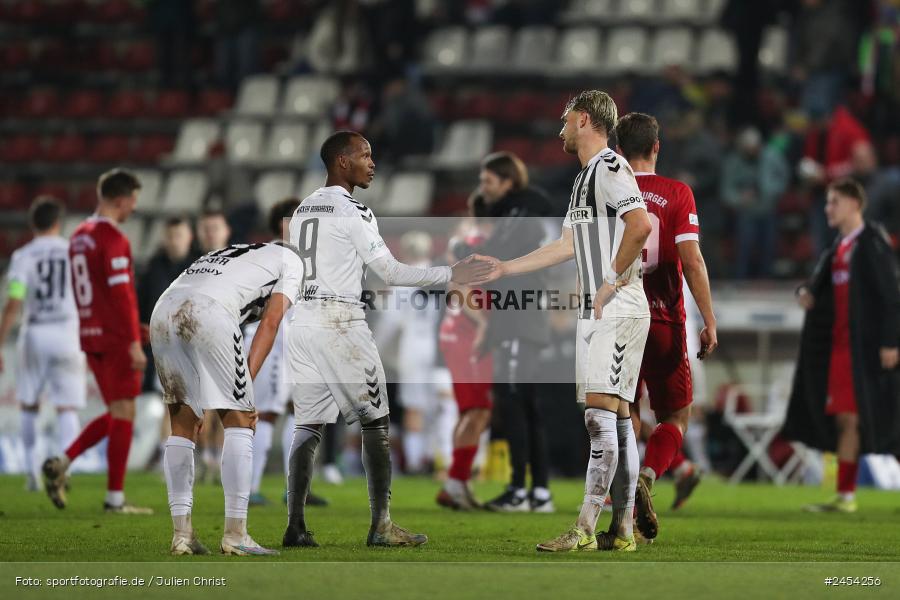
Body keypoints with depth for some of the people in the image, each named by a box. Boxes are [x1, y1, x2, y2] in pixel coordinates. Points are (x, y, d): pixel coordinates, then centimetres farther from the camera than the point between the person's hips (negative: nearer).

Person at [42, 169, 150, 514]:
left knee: (116, 414, 16)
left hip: (91, 338, 8)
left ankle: (62, 463, 2)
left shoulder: (79, 236, 13)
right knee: (123, 415, -1)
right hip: (116, 340, -8)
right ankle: (115, 498, -1)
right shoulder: (114, 239, -14)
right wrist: (134, 342, -19)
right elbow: (121, 294, -20)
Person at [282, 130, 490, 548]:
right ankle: (381, 526, -3)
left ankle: (295, 526, -1)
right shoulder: (353, 212, -9)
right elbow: (391, 272, -10)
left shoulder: (303, 210, 14)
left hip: (300, 321, 7)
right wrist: (451, 275, -6)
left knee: (308, 424, 6)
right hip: (340, 322, -7)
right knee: (375, 422, 1)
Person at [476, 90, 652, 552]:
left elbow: (641, 224, -25)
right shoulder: (585, 177, 23)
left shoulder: (610, 167, -10)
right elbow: (568, 245, 27)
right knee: (616, 419, 8)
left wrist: (614, 281, -18)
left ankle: (585, 530, -17)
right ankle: (623, 530, 9)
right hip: (595, 312, 10)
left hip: (618, 310, -10)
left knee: (601, 415, -13)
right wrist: (505, 268, 28)